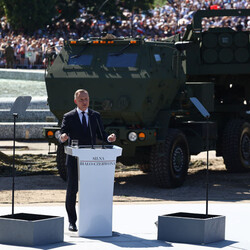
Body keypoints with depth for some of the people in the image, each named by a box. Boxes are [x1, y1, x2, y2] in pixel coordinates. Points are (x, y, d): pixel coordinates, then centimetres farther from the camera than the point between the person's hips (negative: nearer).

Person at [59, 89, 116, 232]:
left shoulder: (95, 116, 10)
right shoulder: (69, 117, 3)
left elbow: (101, 134, 9)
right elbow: (62, 134, -6)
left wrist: (109, 138, -13)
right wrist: (62, 138, -30)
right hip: (74, 160, -2)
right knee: (72, 189, -1)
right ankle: (72, 221, 8)